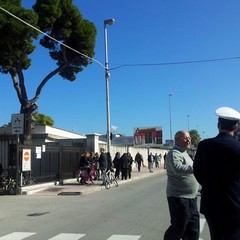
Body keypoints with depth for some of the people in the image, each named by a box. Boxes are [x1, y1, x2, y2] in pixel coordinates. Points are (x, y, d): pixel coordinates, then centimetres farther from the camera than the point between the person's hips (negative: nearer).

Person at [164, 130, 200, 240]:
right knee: (178, 228, 0)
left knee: (193, 231, 15)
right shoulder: (174, 154, -16)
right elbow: (177, 169, -36)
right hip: (179, 198, -10)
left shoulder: (184, 153, 16)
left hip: (190, 197, 10)